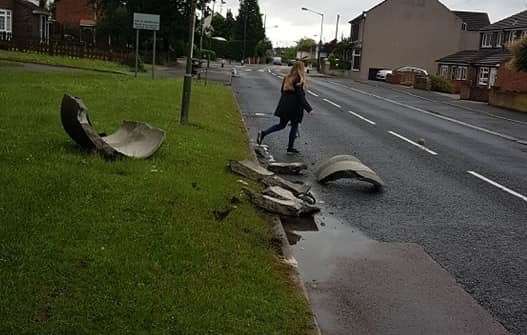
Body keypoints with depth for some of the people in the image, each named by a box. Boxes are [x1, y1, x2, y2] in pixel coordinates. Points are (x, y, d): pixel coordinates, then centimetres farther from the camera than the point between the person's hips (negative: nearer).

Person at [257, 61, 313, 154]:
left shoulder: (287, 78, 8)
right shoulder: (299, 80, -14)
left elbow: (283, 91, 14)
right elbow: (300, 96, -16)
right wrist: (309, 108, -14)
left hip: (284, 106, 7)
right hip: (294, 107, -7)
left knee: (281, 125, 15)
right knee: (294, 126, 8)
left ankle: (263, 133, 2)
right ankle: (290, 148, 13)